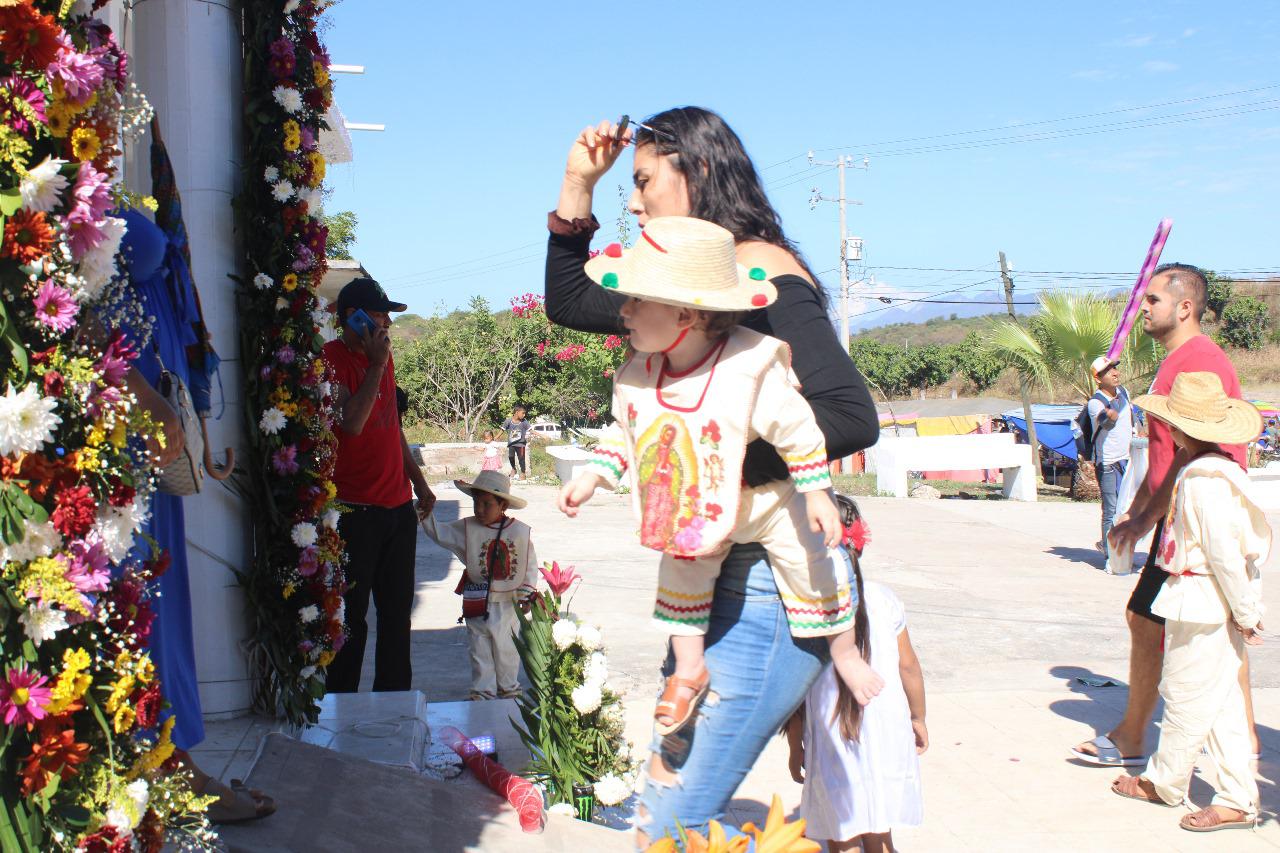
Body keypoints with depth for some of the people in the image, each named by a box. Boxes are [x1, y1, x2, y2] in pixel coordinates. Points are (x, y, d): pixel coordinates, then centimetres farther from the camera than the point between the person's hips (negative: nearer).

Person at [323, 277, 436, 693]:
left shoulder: (381, 355, 14)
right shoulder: (332, 358, -10)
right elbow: (352, 423, -23)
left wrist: (418, 480, 23)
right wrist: (376, 365, -16)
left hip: (399, 505, 8)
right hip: (356, 510, -7)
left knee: (397, 611, 12)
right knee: (351, 616, 0)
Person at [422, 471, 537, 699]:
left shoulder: (520, 531, -7)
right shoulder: (467, 528, -5)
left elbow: (530, 565, -1)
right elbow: (438, 533, -2)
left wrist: (526, 591, -7)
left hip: (508, 602, 0)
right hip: (477, 604, 0)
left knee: (507, 649, 13)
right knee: (480, 650, 6)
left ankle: (509, 688, 30)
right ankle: (483, 690, 17)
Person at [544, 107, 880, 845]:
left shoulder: (763, 272, -13)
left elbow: (852, 417, -25)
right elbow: (568, 302, 25)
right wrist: (577, 186, 17)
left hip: (768, 583, -9)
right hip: (718, 580, 9)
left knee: (675, 822, -7)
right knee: (664, 803, 15)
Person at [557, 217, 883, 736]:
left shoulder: (749, 370, -33)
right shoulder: (638, 371, -16)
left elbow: (796, 431, -22)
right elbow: (625, 430, 2)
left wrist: (817, 495, -17)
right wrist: (592, 477, -7)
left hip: (766, 502, -4)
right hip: (693, 514, 4)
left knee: (810, 569, 6)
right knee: (680, 576, 12)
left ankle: (844, 653, 31)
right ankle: (689, 669, 34)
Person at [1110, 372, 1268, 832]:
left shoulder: (1203, 478, -22)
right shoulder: (1216, 468, 9)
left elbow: (1225, 553, -22)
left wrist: (1245, 612, -14)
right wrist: (1245, 607, 18)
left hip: (1200, 600, -10)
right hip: (1214, 601, 10)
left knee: (1186, 693, 6)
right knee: (1222, 699, 11)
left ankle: (1164, 782, 23)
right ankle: (1237, 800, 15)